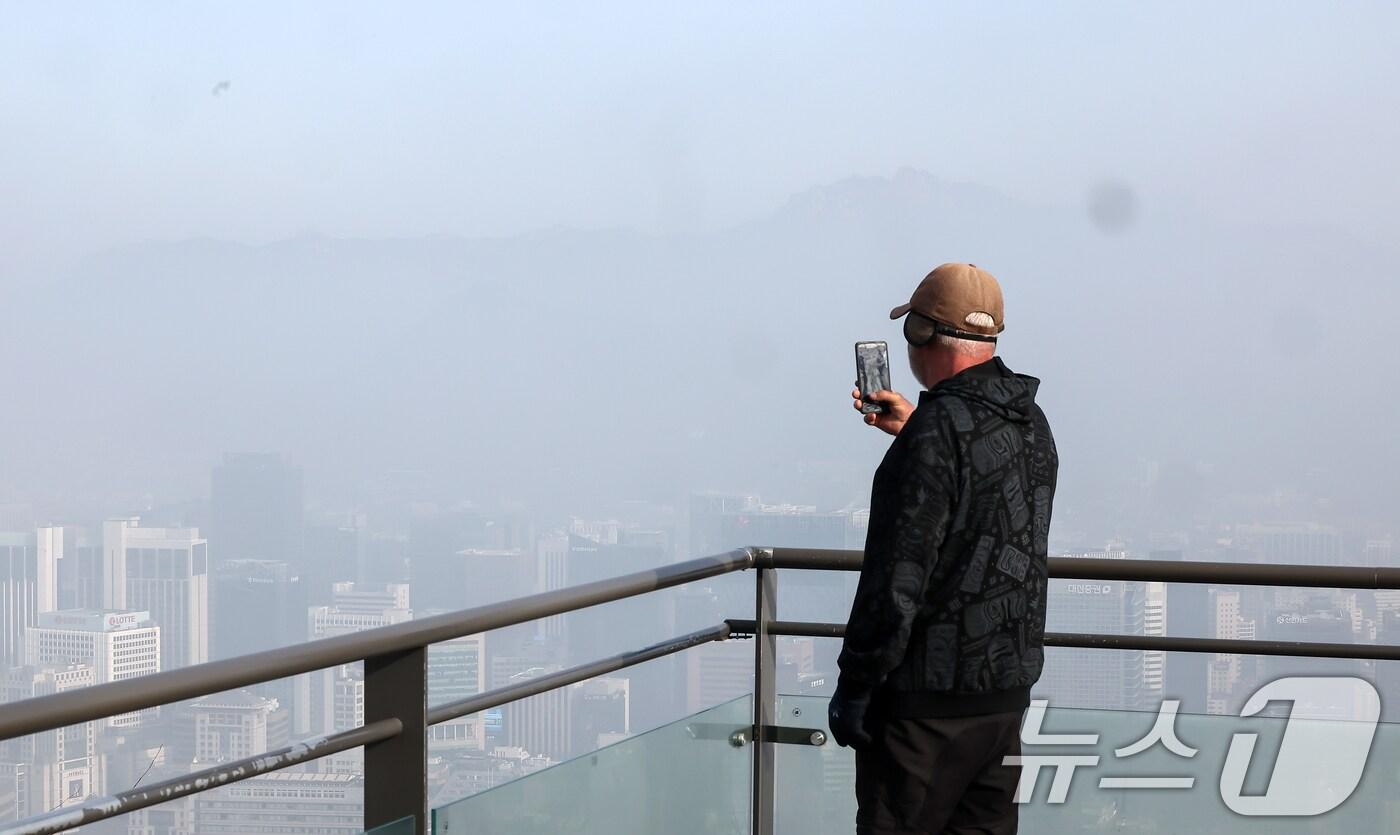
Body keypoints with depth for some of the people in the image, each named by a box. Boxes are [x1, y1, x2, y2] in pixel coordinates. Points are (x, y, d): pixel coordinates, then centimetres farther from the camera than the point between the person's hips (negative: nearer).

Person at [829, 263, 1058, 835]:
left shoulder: (940, 430, -19)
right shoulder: (1032, 423, 8)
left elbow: (898, 578, -22)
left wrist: (855, 683, -15)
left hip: (931, 691, -8)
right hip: (1009, 681, 8)